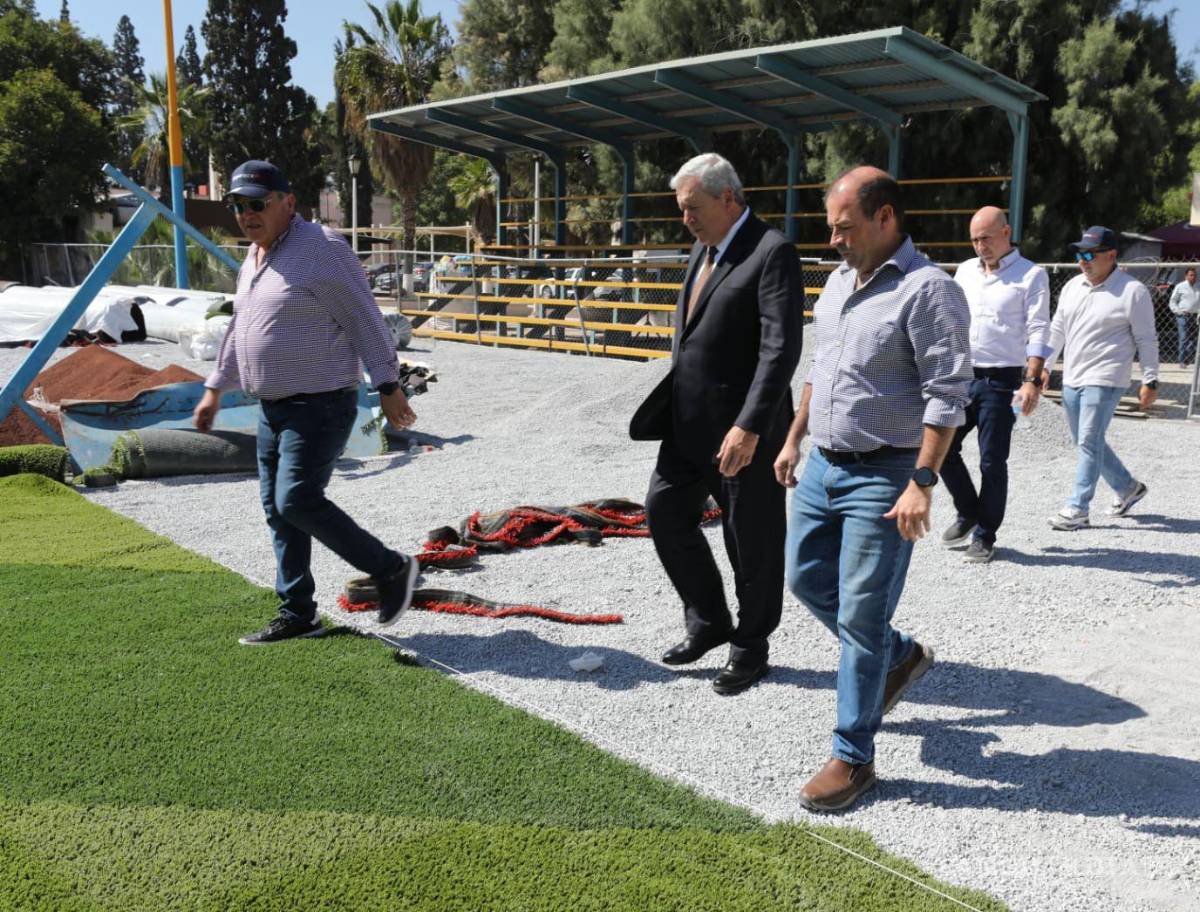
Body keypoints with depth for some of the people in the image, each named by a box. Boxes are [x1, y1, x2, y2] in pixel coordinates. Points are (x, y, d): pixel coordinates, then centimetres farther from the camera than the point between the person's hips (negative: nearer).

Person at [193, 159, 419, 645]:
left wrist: (388, 387, -16)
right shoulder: (253, 257, 14)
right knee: (277, 509, 9)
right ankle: (297, 614, 20)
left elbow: (365, 320, -14)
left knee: (297, 501, -15)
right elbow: (239, 328, 24)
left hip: (321, 405, -9)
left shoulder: (321, 249, -13)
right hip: (274, 407, 9)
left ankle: (391, 569, 1)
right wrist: (215, 389, 25)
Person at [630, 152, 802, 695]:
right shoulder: (703, 249, 12)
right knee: (665, 512, 10)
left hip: (743, 426, -8)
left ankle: (750, 647, 23)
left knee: (751, 539, 5)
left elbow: (781, 349, -23)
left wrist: (749, 427, -28)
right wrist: (672, 402, 16)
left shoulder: (772, 253, -15)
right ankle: (708, 623, 28)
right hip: (689, 421, 8)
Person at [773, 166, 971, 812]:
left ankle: (853, 758, 11)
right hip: (823, 466, 9)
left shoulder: (928, 290, -15)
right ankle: (900, 657, 39)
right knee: (806, 579, 17)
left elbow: (947, 395, -19)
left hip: (883, 477, -8)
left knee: (861, 615, -3)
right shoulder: (839, 281, 11)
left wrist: (922, 483, -23)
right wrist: (794, 439, 20)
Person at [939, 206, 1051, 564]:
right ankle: (967, 512, 26)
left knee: (992, 461, -1)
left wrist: (1032, 380, -19)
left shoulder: (1031, 275, -3)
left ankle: (984, 537, 13)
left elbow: (1038, 332, -9)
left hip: (1000, 381, -5)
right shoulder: (965, 271, 14)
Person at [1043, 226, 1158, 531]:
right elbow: (1057, 330, 18)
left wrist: (1150, 381, -4)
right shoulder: (1072, 287, 10)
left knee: (1089, 443, -10)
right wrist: (1044, 367, 15)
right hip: (1071, 379, 7)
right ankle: (1127, 487, 33)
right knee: (1085, 442, 14)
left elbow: (1147, 340, -5)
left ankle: (1077, 509, -6)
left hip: (1104, 381, -7)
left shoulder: (1132, 291, -8)